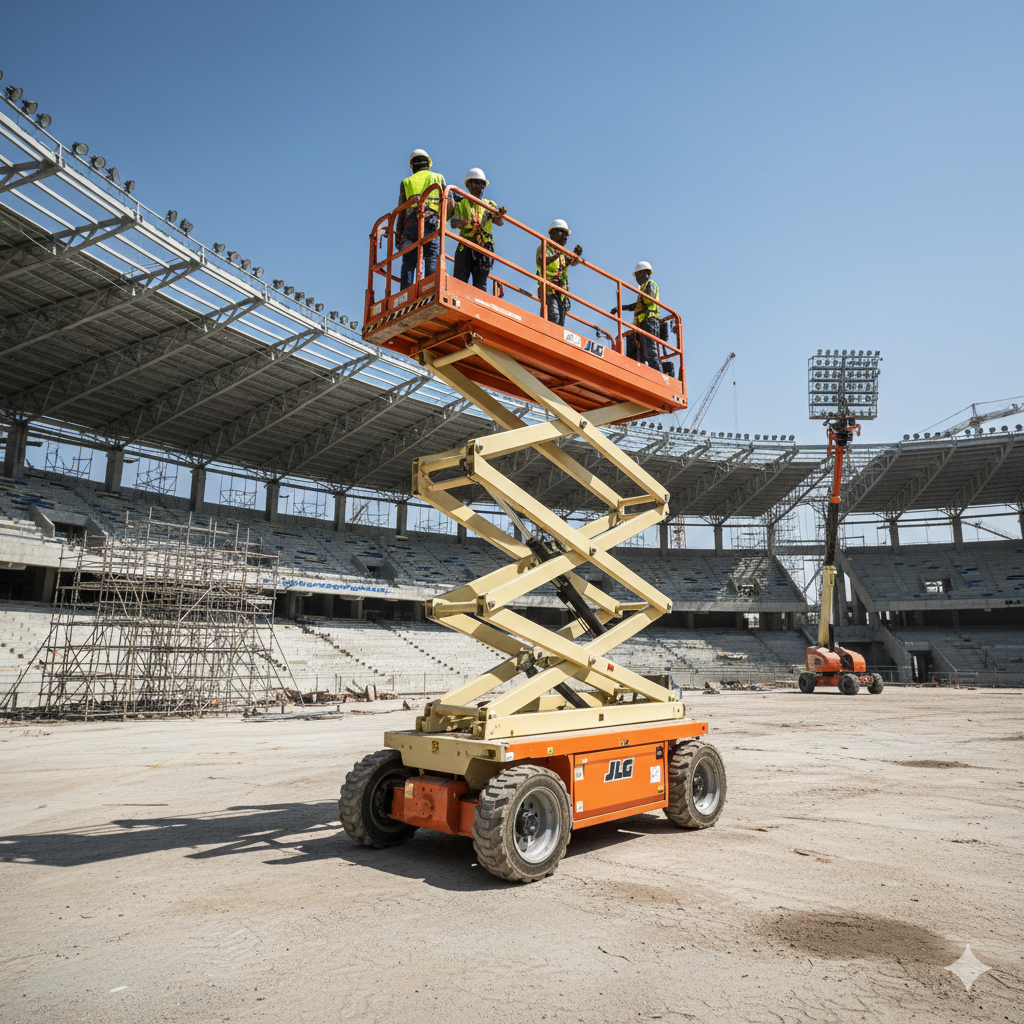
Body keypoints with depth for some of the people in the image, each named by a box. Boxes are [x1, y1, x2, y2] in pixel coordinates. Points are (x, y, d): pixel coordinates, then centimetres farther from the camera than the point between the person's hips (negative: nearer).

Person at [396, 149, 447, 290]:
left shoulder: (406, 182, 19)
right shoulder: (438, 178, 18)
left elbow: (401, 210, 11)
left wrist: (398, 233, 12)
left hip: (411, 226, 1)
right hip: (432, 225, -1)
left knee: (408, 262, -2)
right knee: (432, 260, -8)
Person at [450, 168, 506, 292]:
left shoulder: (489, 204, 22)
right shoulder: (461, 204, 20)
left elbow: (499, 223, 5)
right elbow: (454, 223, 3)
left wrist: (499, 216, -19)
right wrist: (466, 222, -19)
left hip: (484, 246, 1)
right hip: (465, 245, 0)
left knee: (480, 283, -7)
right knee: (459, 279, -13)